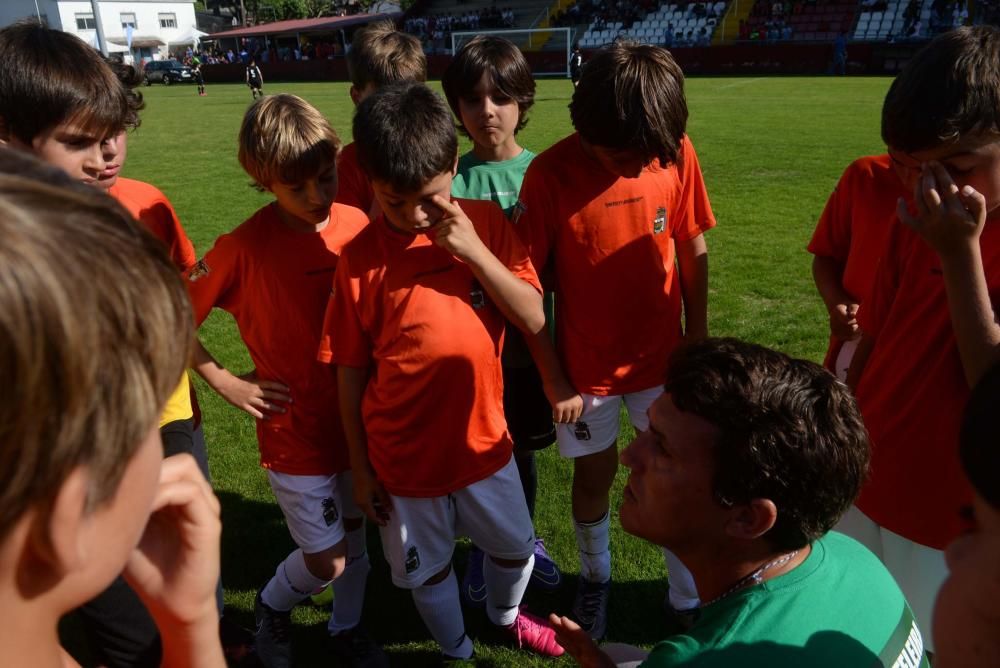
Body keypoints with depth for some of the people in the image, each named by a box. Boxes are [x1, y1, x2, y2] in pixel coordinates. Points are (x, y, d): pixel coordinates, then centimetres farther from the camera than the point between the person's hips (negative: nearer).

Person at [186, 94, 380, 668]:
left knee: (355, 530, 19)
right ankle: (273, 607, 39)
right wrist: (226, 382, -8)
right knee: (325, 561, 6)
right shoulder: (245, 247, -18)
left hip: (358, 416, 4)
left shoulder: (359, 226, -8)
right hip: (295, 430, -3)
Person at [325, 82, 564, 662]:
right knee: (427, 570, 19)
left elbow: (534, 319, -12)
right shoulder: (360, 257, -13)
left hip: (483, 438, 2)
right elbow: (351, 371, -6)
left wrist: (474, 251, -24)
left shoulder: (486, 223, -8)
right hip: (404, 456, -2)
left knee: (515, 548, 24)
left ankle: (506, 614, 57)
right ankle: (456, 650, 50)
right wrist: (361, 467, -1)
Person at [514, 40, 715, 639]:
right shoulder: (551, 173, -20)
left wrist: (698, 338, 4)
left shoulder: (676, 154, -12)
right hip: (586, 367, -2)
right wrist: (553, 377, -9)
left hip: (662, 356, 2)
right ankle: (595, 578, 43)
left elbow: (693, 250, 0)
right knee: (595, 476, 16)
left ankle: (692, 600, 34)